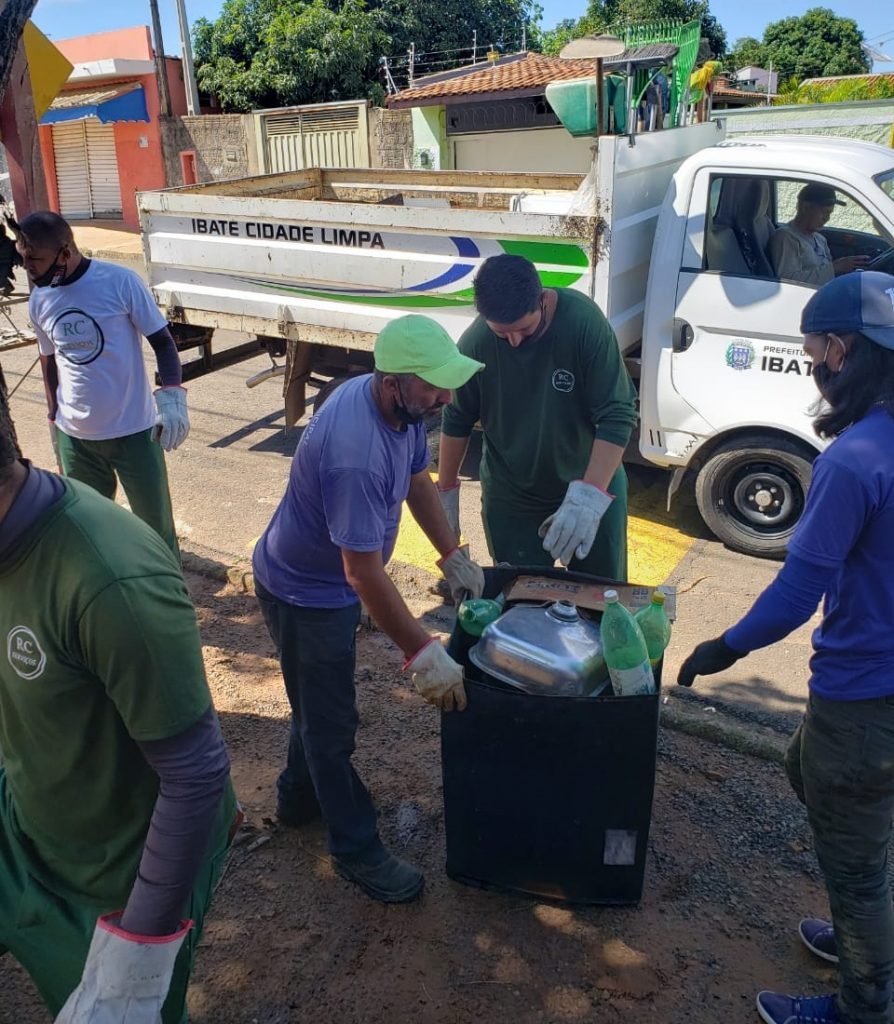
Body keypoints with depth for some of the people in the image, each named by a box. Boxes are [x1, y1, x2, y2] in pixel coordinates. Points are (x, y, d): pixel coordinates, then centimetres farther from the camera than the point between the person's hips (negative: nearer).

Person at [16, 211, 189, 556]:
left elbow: (162, 340, -9)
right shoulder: (38, 301, 1)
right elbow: (50, 361, 14)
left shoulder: (120, 281, -13)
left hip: (133, 430, -4)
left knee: (156, 523, 9)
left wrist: (171, 396, -24)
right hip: (75, 436, 4)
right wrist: (54, 420, 17)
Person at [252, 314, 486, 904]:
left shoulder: (403, 408, -10)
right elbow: (365, 573, -36)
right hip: (305, 592, -9)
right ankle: (357, 850, 24)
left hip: (331, 580, 9)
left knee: (323, 701, 25)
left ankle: (300, 796, 48)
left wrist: (454, 557, 2)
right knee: (332, 721, 6)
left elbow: (418, 481, 6)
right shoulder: (354, 455, -39)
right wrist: (423, 655, -32)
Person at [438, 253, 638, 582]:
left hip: (595, 486, 0)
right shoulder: (475, 344, -18)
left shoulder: (583, 321, -24)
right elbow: (457, 422, -1)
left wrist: (589, 494, -33)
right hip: (511, 498, 1)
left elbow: (617, 413, -23)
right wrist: (447, 492, 4)